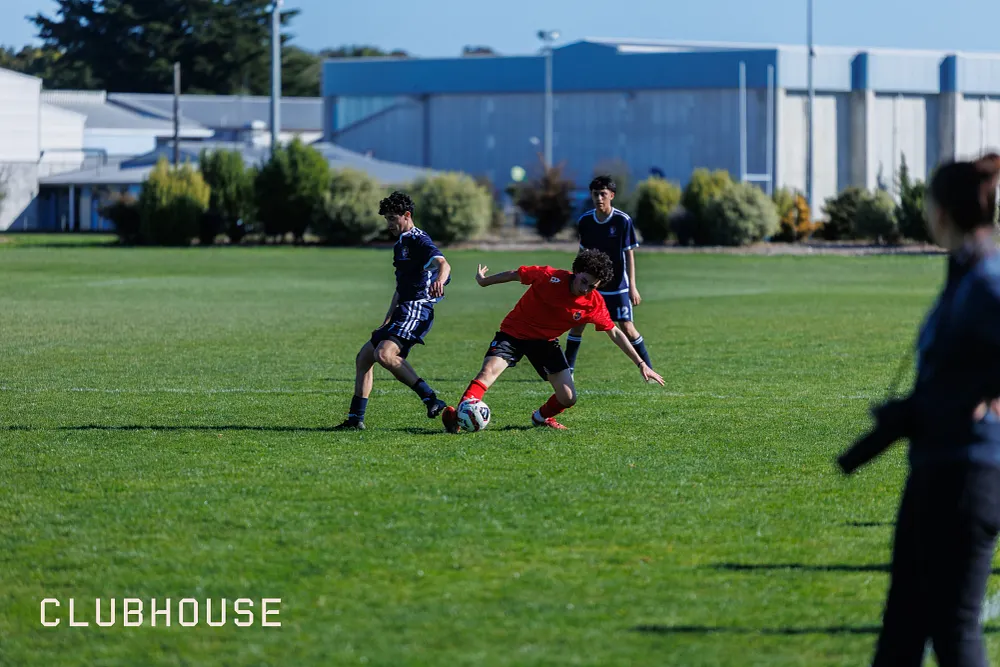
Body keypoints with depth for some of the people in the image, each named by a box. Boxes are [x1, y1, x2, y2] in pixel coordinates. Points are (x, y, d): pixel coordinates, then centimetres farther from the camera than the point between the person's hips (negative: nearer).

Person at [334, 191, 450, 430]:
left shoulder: (419, 241, -9)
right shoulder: (400, 244, 22)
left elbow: (443, 264, -29)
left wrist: (439, 280, -52)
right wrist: (386, 322, 27)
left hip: (417, 310, -10)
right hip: (403, 312, 10)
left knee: (384, 354, -30)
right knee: (363, 358, 13)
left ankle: (431, 399, -32)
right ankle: (355, 418, 18)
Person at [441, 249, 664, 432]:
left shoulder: (595, 305, -13)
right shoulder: (550, 277, -24)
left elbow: (615, 333, -2)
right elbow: (515, 274, -8)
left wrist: (641, 364, -2)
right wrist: (484, 281, 5)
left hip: (545, 341, 4)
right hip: (514, 332, -3)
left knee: (568, 398, -4)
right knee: (489, 371, -28)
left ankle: (542, 417, 27)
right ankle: (459, 415, -33)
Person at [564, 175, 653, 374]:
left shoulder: (623, 220, -12)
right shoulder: (585, 221, -1)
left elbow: (629, 253, -9)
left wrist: (632, 286, -12)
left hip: (617, 285, -4)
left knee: (626, 327, -6)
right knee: (577, 324, 0)